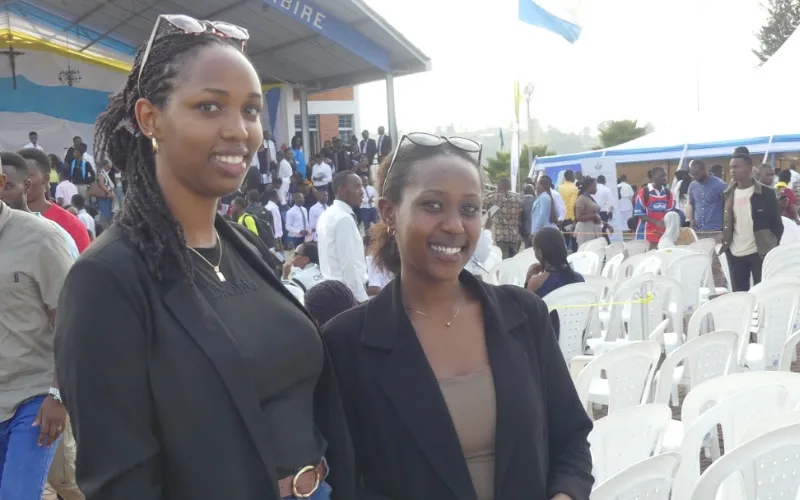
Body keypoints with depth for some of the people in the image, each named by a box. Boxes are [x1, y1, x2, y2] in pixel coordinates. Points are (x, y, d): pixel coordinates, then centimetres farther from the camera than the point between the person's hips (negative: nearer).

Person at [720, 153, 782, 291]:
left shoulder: (766, 193, -5)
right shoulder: (728, 194, 8)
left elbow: (777, 223, -2)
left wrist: (772, 249, -8)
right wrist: (725, 246, 4)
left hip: (760, 253, -4)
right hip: (735, 254, 4)